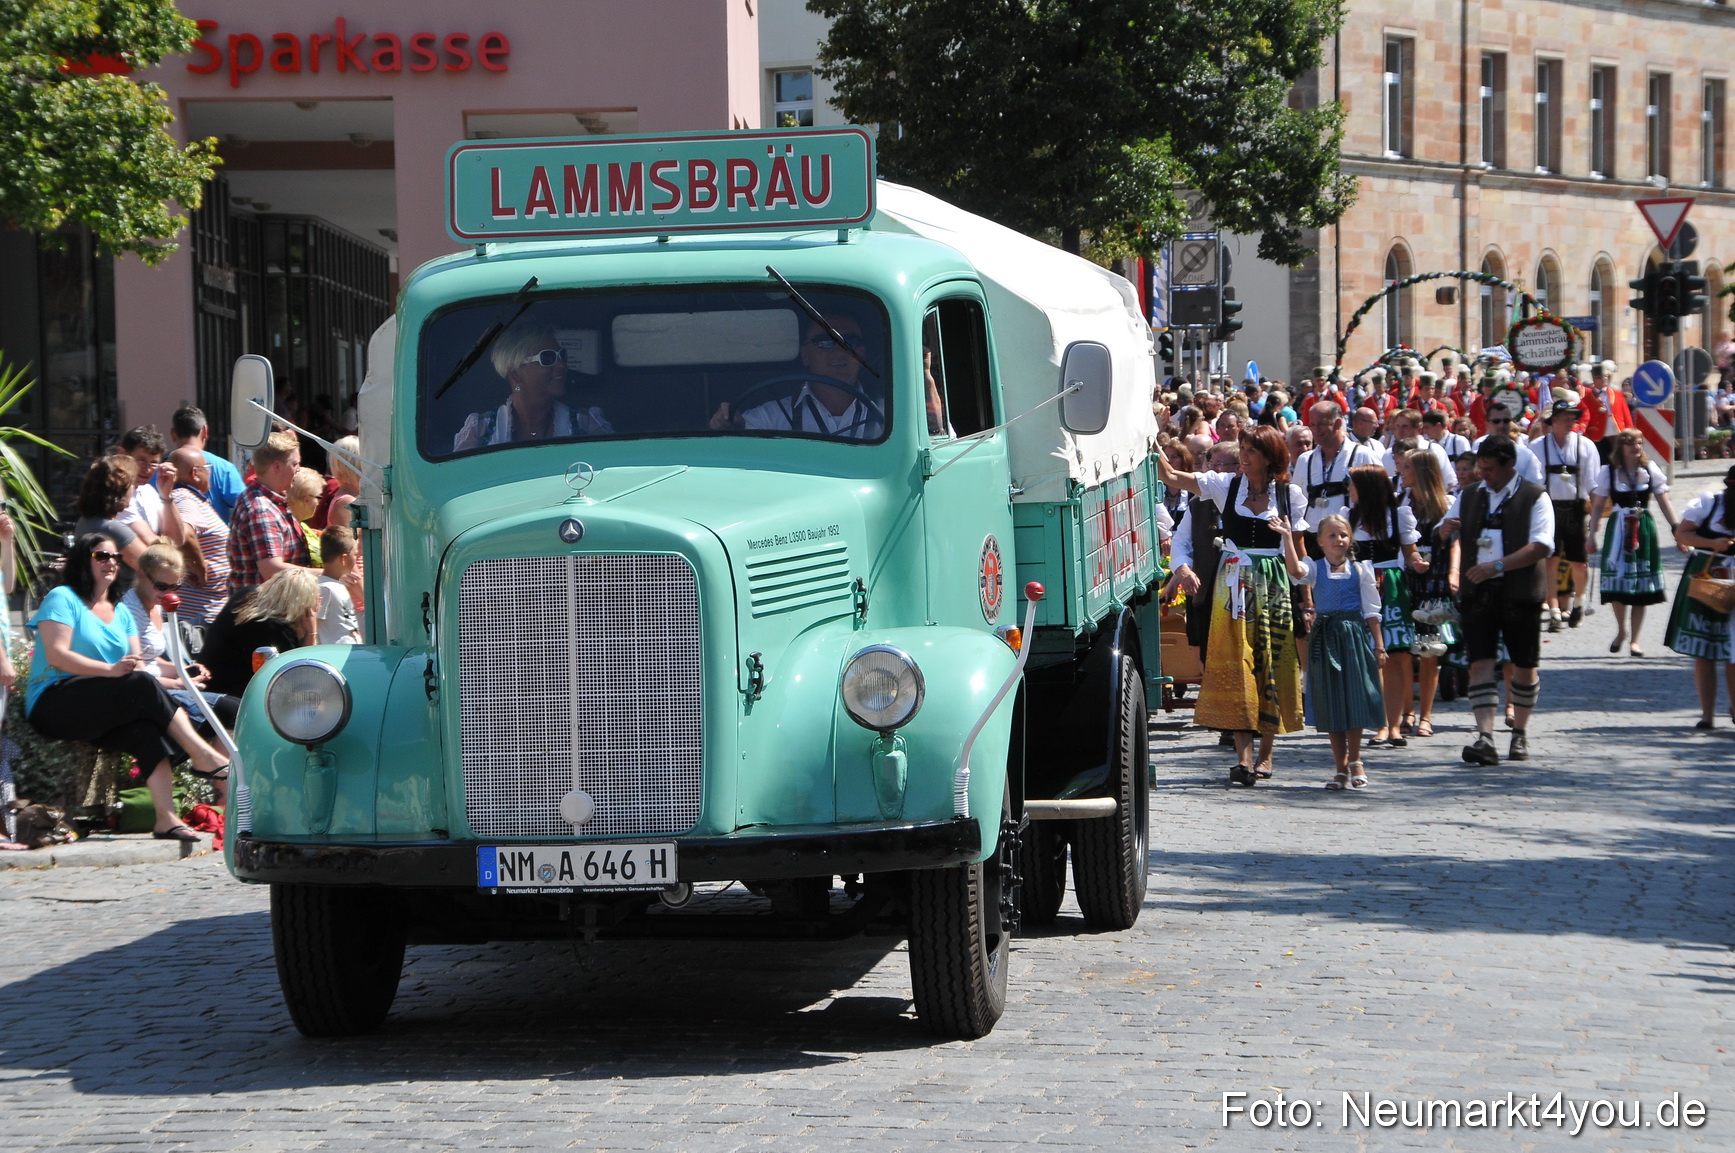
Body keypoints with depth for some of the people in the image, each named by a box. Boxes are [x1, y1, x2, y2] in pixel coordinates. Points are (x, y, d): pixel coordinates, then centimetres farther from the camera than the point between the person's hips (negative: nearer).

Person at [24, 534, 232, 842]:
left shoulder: (121, 612, 22)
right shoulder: (63, 598, 1)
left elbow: (138, 664, 11)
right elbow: (56, 655, -12)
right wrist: (110, 670, -24)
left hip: (106, 716, 6)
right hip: (54, 703, -6)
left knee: (147, 729, -27)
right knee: (141, 685, -29)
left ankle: (167, 817, -39)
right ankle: (202, 756, -25)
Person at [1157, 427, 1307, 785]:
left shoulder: (1291, 495, 3)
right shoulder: (1226, 485, 4)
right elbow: (1170, 476, -1)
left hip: (1275, 583, 0)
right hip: (1234, 583, 0)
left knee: (1272, 663, 1)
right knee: (1237, 664, -8)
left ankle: (1266, 752, 11)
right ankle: (1244, 754, -12)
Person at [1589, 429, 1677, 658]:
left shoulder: (1650, 470, 1)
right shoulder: (1608, 472, -1)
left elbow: (1664, 502, 3)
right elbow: (1598, 506, 2)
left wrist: (1676, 530, -4)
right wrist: (1592, 535, -2)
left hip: (1644, 529, 1)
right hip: (1618, 528, -1)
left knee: (1641, 587, 3)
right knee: (1617, 582, -3)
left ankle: (1635, 639, 11)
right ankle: (1621, 630, 23)